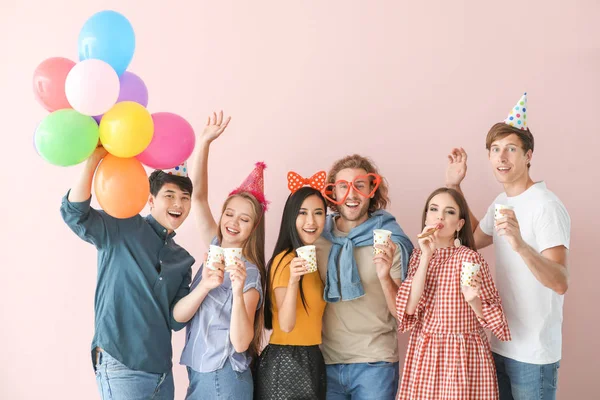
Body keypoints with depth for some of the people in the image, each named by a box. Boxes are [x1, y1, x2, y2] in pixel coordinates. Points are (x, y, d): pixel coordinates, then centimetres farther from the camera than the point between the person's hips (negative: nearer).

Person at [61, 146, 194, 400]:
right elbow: (75, 212, -20)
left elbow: (175, 320, 6)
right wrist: (94, 160, -31)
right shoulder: (123, 229, -4)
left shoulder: (181, 260, 11)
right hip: (121, 367, -6)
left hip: (162, 370, 6)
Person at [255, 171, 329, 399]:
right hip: (286, 362, -8)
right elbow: (286, 325, -22)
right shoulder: (285, 260, -15)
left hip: (312, 360, 8)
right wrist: (293, 280, -34)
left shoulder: (315, 258, 10)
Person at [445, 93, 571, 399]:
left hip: (533, 354, -7)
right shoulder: (501, 203, 7)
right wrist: (453, 187, 13)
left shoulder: (546, 206, -18)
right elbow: (472, 240, 22)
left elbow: (561, 283, -27)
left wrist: (521, 245, -46)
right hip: (499, 346, 7)